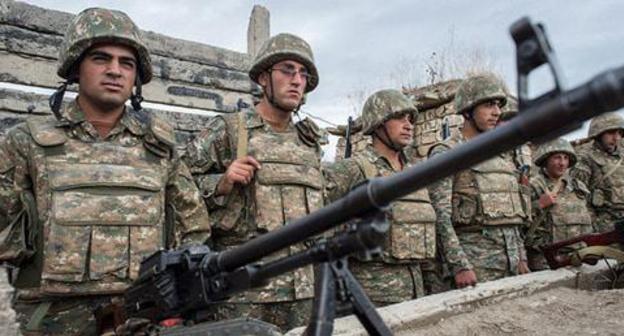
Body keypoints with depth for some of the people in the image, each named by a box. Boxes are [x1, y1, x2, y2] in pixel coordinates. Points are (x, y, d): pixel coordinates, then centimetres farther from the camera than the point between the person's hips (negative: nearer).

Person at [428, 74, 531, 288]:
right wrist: (459, 266, -20)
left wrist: (522, 258, 14)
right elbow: (440, 216, -15)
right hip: (475, 261, -7)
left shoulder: (500, 157, 16)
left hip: (510, 259, 7)